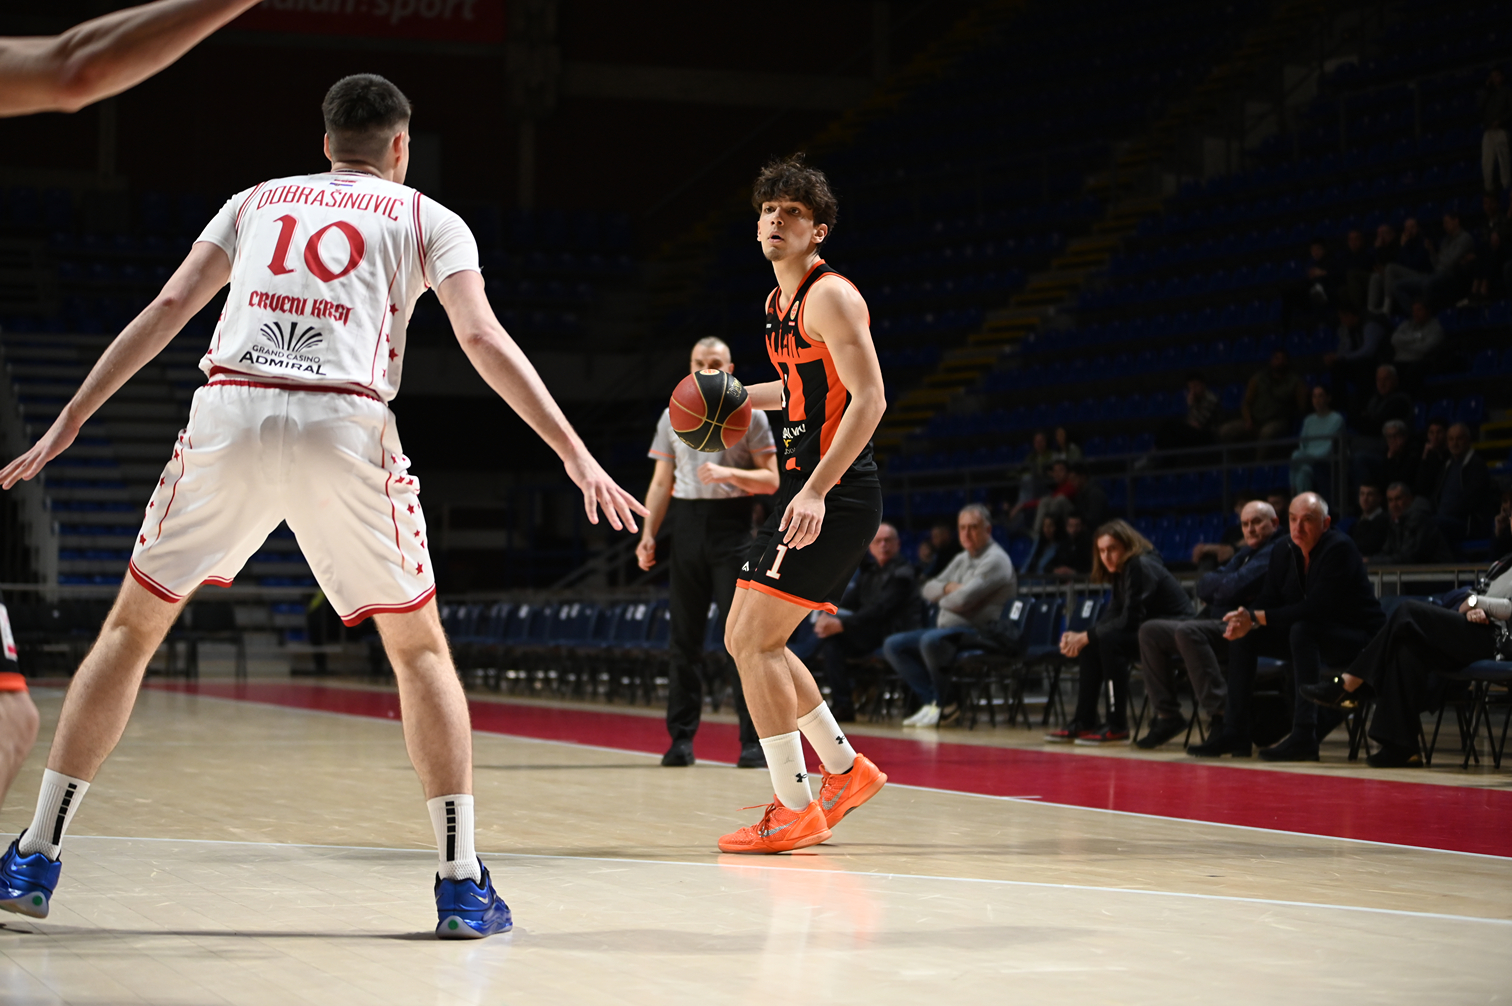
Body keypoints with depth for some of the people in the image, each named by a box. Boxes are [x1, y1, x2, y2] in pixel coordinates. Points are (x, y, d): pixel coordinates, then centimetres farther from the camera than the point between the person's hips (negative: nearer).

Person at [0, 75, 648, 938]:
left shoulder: (258, 200, 25)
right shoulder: (426, 218, 18)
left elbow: (170, 307, 16)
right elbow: (483, 338, 3)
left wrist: (70, 423, 19)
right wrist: (577, 455, -1)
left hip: (231, 413, 2)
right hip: (346, 425, -2)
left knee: (133, 628, 16)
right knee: (420, 648, 14)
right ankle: (463, 885, 6)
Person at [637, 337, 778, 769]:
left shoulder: (749, 415, 3)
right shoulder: (673, 416, 12)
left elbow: (771, 481, 0)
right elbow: (662, 482, 13)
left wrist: (728, 473, -16)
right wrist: (648, 533, 2)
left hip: (732, 526, -3)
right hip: (686, 525, 3)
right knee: (683, 637, 2)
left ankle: (753, 741, -4)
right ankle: (682, 738, 8)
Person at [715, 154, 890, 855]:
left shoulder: (829, 296, -13)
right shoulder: (779, 302, 16)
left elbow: (869, 398, -22)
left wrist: (817, 490, -28)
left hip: (836, 496, -10)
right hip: (806, 487, 10)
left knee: (756, 641, -11)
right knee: (745, 637, 14)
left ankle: (794, 810, -4)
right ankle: (845, 770, 24)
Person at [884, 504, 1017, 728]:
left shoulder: (995, 560, -10)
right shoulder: (961, 559, 21)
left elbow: (964, 599, -21)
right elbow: (928, 590, 18)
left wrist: (943, 599, 1)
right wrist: (948, 588, -4)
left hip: (978, 632, -10)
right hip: (947, 630, 10)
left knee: (931, 640, -38)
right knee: (893, 645, -1)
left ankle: (943, 704, -17)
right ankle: (932, 701, -11)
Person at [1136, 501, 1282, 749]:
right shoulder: (1246, 553, 25)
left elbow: (1235, 588, -19)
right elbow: (1204, 588, 17)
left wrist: (1217, 585, 3)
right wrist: (1224, 584, -5)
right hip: (1216, 622, 10)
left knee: (1188, 631, -35)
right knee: (1150, 631, 5)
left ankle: (1219, 716, -35)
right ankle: (1167, 714, -1)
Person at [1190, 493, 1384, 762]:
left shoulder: (1339, 549, -20)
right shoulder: (1283, 552, 3)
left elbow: (1314, 608, -29)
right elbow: (1268, 600, 2)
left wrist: (1257, 617, -29)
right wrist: (1247, 620, -22)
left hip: (1359, 638, -8)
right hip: (1310, 636, 8)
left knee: (1302, 630, -36)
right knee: (1242, 635, -1)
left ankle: (1304, 734, -38)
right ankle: (1235, 732, -3)